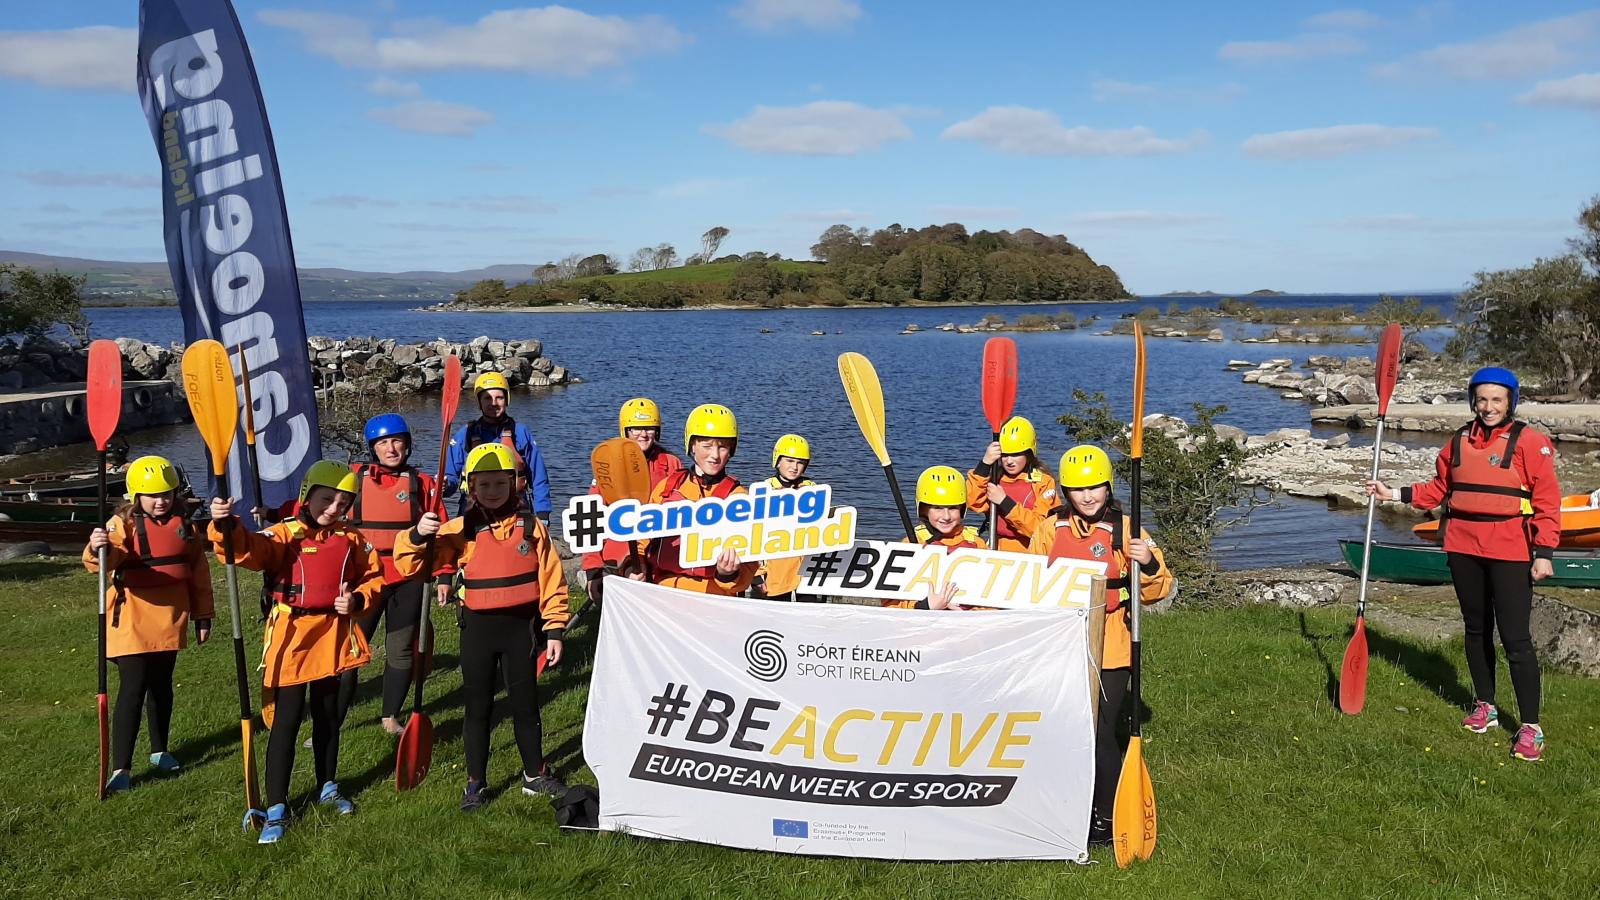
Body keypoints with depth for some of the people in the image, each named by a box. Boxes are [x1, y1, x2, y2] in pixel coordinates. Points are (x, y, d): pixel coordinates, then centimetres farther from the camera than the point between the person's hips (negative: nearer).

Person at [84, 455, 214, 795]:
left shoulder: (184, 526, 5)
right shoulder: (123, 524, -8)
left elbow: (199, 573, 11)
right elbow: (108, 559, -29)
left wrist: (202, 615, 12)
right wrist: (99, 551, -52)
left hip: (170, 622, 4)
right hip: (132, 624, -4)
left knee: (162, 687, 16)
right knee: (132, 690, -9)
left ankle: (160, 750, 32)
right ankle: (121, 768, -5)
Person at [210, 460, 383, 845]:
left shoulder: (352, 540, 4)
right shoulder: (285, 535, -10)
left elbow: (373, 577, 12)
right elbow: (248, 549, -27)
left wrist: (357, 600, -8)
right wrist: (226, 526, -47)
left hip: (333, 636, 4)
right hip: (292, 637, -4)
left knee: (328, 716, 18)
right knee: (286, 722, -2)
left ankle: (328, 787, 36)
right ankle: (276, 808, 5)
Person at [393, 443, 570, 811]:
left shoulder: (531, 526, -2)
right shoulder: (461, 530, -4)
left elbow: (551, 581, 0)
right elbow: (410, 565, -9)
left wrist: (554, 629, -1)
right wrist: (418, 535, -29)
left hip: (520, 626, 0)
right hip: (478, 629, 0)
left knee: (525, 705, 11)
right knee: (477, 707, 10)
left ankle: (535, 776, 28)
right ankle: (475, 783, 25)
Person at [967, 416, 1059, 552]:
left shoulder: (1043, 481, -2)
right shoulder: (994, 476, 8)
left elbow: (1040, 528, -11)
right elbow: (973, 503, -8)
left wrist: (1005, 502, -14)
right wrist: (985, 464, -13)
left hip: (1030, 554, -2)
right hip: (996, 550, 2)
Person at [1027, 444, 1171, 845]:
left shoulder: (1125, 529, -3)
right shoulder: (1050, 528, 4)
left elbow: (1156, 590, -4)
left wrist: (1148, 564, -24)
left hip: (1109, 651, -3)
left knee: (1100, 733, -4)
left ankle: (1108, 817, 15)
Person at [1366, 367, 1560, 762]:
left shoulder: (1529, 441, -6)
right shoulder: (1459, 441, 8)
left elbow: (1547, 501, -7)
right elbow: (1438, 489, 14)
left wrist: (1543, 553, -12)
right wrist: (1393, 494, 3)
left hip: (1510, 552, -5)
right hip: (1463, 547, 5)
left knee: (1515, 637, -6)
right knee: (1476, 629, 16)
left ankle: (1531, 727, 3)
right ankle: (1485, 706, 32)